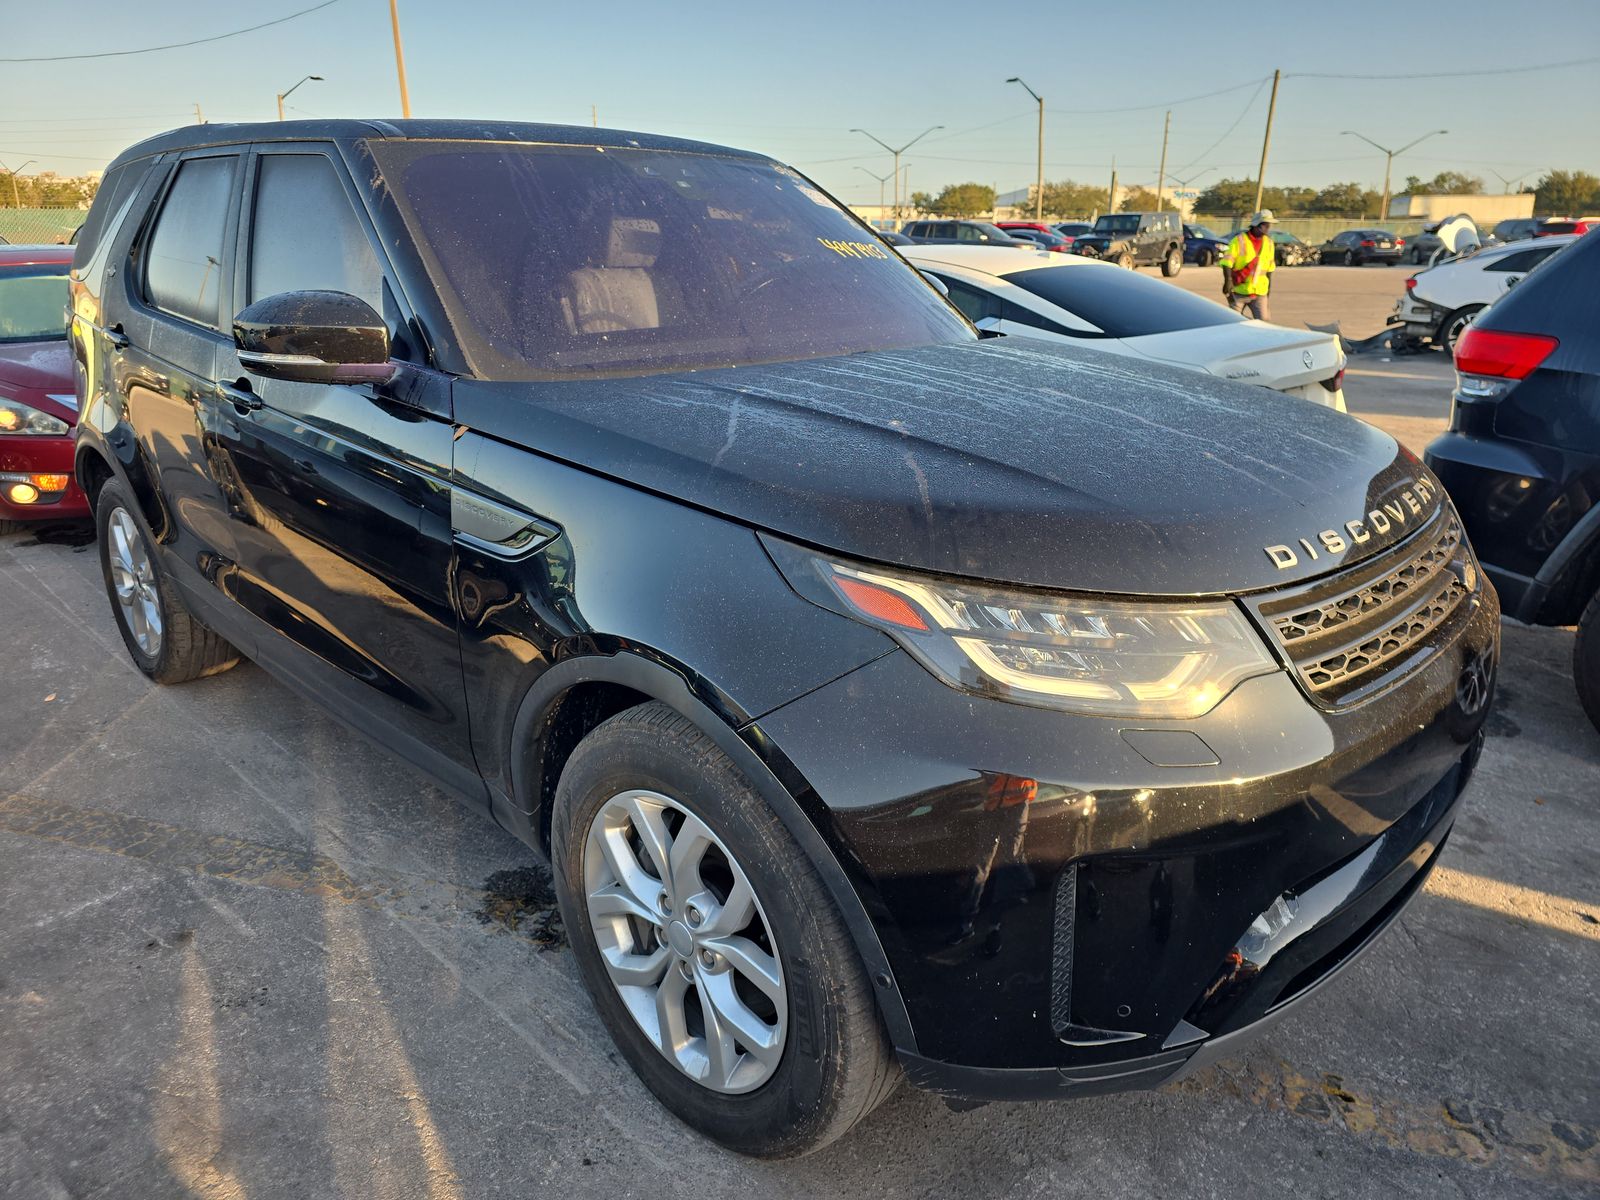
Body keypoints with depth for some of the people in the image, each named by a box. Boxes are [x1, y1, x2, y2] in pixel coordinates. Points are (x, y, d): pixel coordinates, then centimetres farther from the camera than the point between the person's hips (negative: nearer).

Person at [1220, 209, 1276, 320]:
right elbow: (1227, 262, -15)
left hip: (1259, 292, 4)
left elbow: (1270, 266, 19)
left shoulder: (1268, 242, 9)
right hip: (1239, 291, -4)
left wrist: (1269, 284, 20)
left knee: (1263, 321, -8)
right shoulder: (1239, 240, -8)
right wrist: (1228, 281, -26)